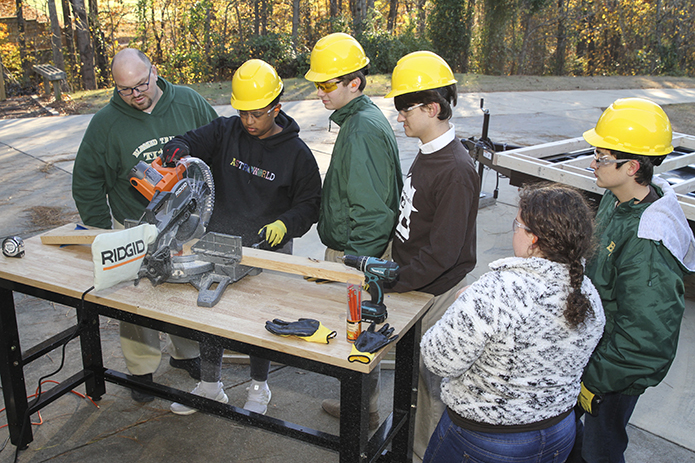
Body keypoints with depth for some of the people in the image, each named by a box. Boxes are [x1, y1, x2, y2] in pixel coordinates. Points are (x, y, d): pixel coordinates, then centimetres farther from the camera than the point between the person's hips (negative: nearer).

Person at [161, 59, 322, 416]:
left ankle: (259, 388, 33)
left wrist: (286, 224, -20)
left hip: (268, 252, -3)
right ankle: (210, 386, 33)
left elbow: (310, 203, -2)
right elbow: (186, 143, -3)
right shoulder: (225, 132, 0)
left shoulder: (296, 152, -7)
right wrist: (179, 153, -28)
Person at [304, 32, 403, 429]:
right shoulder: (364, 118, 11)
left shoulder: (363, 130, -22)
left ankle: (364, 417, 24)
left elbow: (371, 210, -26)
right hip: (358, 250, 10)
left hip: (358, 254, -10)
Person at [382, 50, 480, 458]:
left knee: (433, 380, 8)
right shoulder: (426, 154, 6)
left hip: (438, 292, -9)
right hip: (414, 283, 9)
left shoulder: (456, 170, -24)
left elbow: (441, 252, -26)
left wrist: (391, 284, -21)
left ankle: (428, 452, 28)